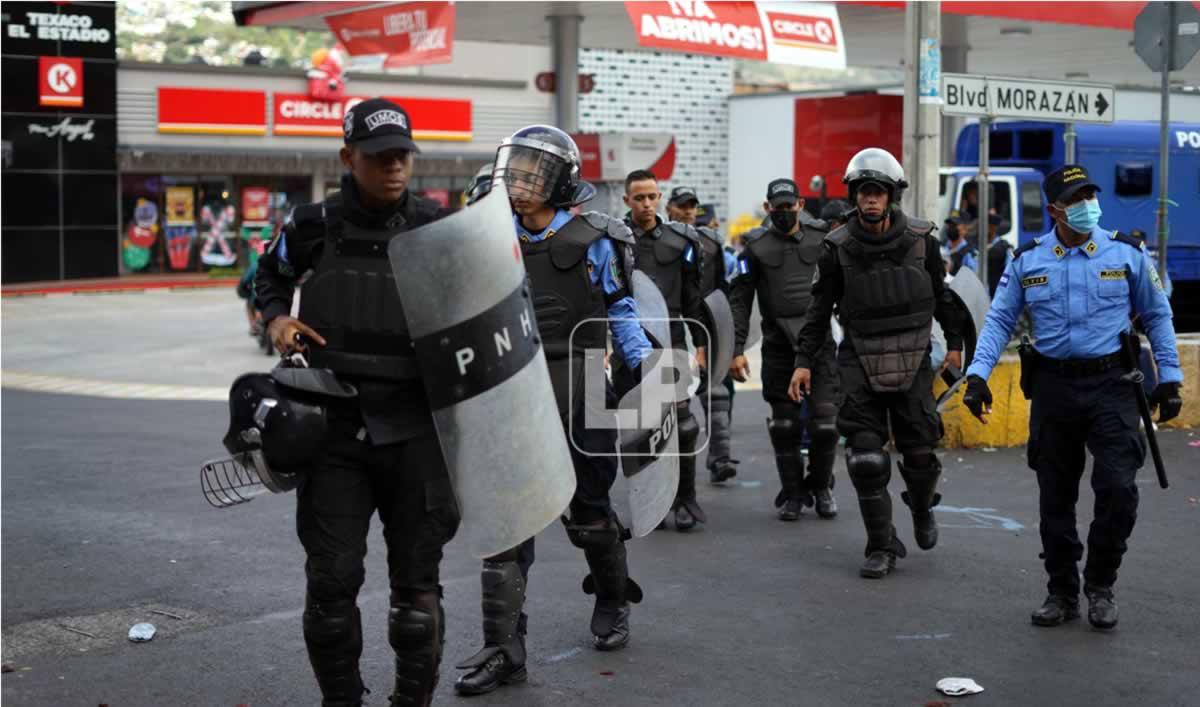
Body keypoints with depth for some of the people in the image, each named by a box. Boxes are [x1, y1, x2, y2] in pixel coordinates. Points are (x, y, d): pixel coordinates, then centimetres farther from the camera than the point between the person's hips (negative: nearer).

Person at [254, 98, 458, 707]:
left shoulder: (438, 229, -1)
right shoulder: (313, 227, 0)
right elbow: (270, 275, 21)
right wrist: (276, 317, 1)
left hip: (414, 430, 0)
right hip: (334, 428, 0)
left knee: (416, 582, 7)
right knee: (331, 580, 1)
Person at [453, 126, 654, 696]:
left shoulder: (593, 241, -2)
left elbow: (620, 311, 3)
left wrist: (645, 363, -8)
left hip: (578, 392, -2)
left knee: (587, 510, 12)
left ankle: (612, 601, 41)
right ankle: (503, 649, -1)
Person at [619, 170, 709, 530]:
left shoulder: (680, 240, 8)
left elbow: (693, 297, 12)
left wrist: (701, 343, 8)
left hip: (670, 341, 1)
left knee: (681, 423, -7)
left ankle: (685, 498, 5)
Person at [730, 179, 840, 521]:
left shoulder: (823, 239, 5)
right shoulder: (756, 248, 4)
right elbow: (740, 301, 3)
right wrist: (736, 349, -5)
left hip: (820, 341, 0)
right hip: (778, 346, 0)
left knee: (825, 422, -4)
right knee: (784, 426, 4)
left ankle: (821, 486, 18)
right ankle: (792, 494, 18)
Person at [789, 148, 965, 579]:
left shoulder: (920, 239, -1)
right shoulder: (838, 247, -4)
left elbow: (941, 293, 12)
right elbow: (820, 308, 1)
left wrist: (954, 341, 16)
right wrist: (804, 361, -3)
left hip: (912, 358, 1)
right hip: (861, 361, 0)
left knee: (919, 452, 4)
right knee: (866, 459, -6)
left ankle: (922, 509, 37)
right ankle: (882, 547, 5)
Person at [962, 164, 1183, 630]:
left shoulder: (1127, 254, 0)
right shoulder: (1027, 260, 2)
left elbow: (1157, 315, 8)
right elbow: (1000, 320, 4)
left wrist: (1169, 377, 4)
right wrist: (978, 374, -8)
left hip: (1110, 385, -2)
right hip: (1052, 386, 2)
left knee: (1118, 488, -11)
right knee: (1055, 496, 8)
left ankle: (1100, 586, 10)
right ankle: (1062, 592, 24)